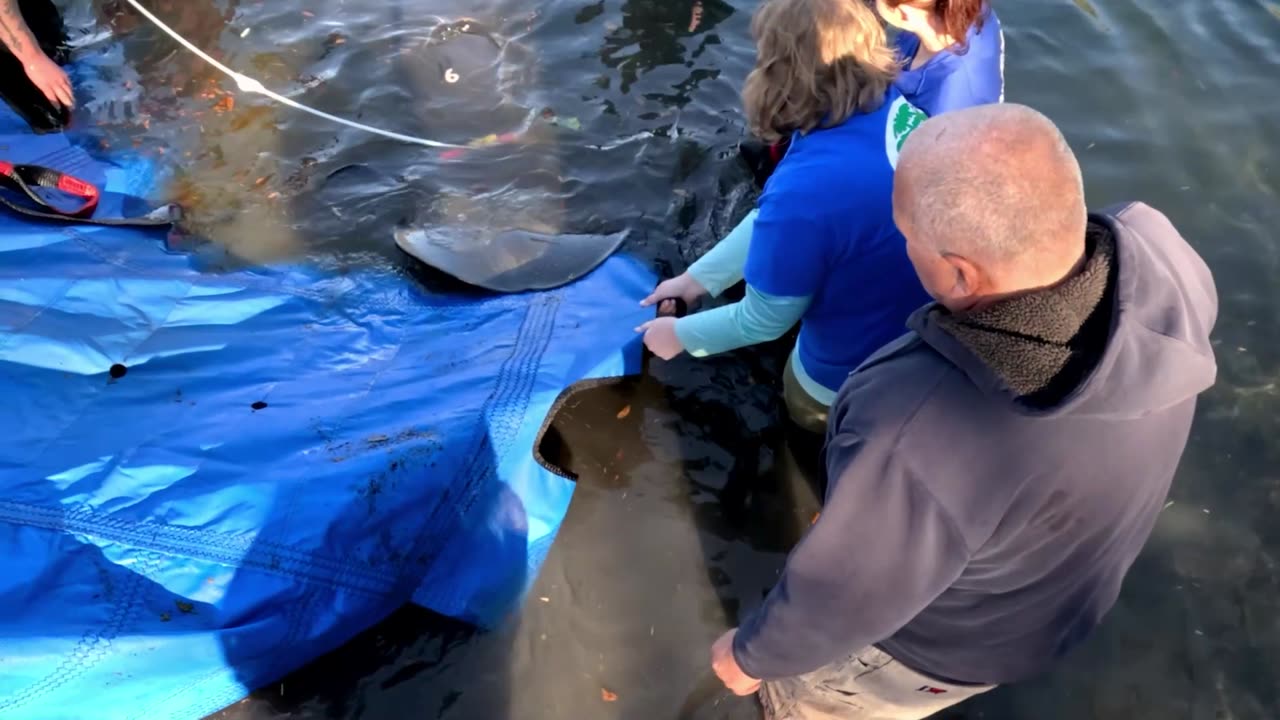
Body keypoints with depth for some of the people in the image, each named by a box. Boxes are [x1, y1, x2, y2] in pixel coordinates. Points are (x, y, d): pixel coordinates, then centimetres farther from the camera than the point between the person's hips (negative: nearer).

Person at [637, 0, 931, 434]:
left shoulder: (805, 193, -40)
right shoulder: (894, 107, -14)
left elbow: (765, 321, -21)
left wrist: (681, 335, -4)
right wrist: (699, 278, 3)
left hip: (857, 378, -6)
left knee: (805, 409, 28)